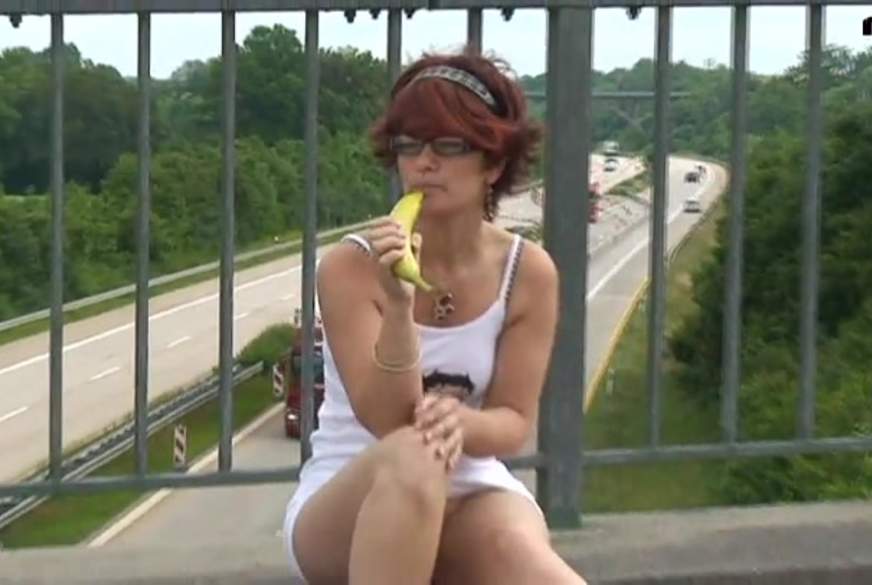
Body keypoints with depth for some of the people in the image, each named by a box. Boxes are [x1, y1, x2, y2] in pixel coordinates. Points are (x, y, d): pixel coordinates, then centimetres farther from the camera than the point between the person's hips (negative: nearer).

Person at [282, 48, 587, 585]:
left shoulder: (529, 272, -5)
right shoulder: (351, 267, -12)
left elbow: (514, 424, -3)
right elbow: (388, 423, -17)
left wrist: (460, 423, -26)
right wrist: (398, 305, -32)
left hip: (472, 493, 1)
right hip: (344, 509, -1)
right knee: (410, 458, -37)